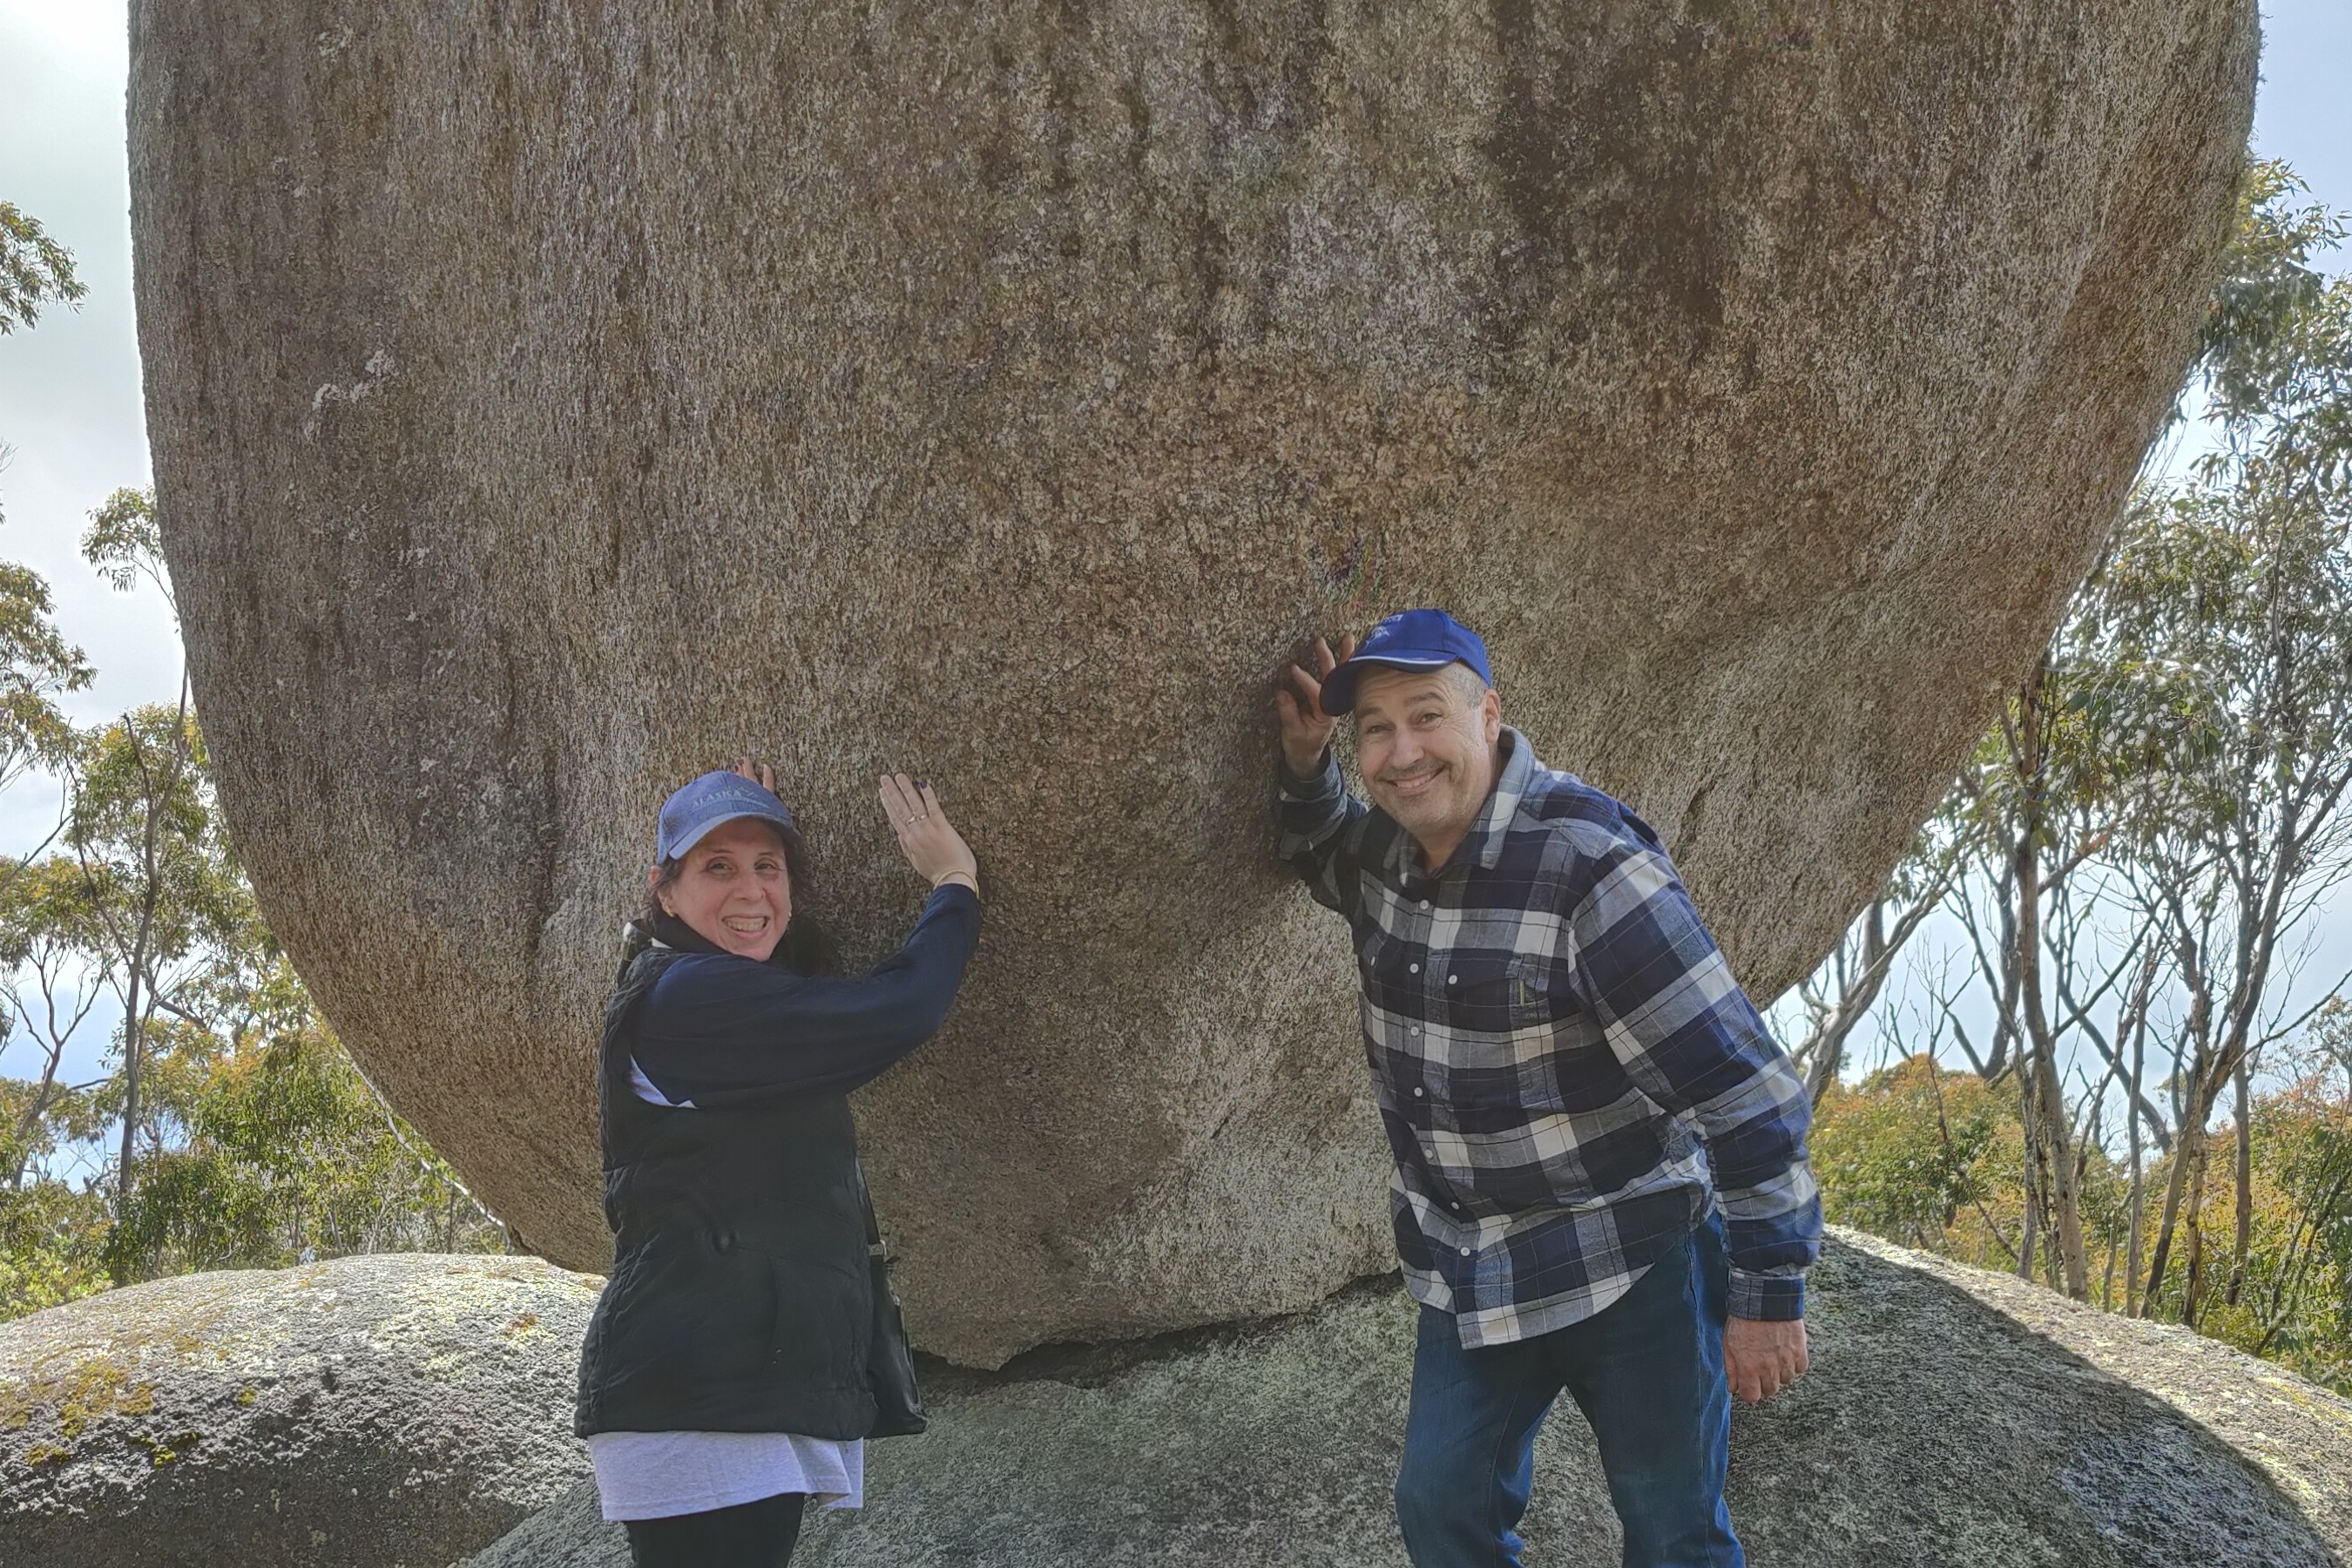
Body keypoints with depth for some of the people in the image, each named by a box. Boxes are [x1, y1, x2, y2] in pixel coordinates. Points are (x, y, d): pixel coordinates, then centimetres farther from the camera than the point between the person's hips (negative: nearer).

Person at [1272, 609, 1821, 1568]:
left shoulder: (1588, 867, -26)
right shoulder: (1386, 850, -3)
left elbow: (1742, 1085, -25)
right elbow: (1321, 857, 24)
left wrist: (1769, 1295, -19)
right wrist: (1303, 762, 0)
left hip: (1631, 1273, -6)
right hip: (1469, 1275, 6)